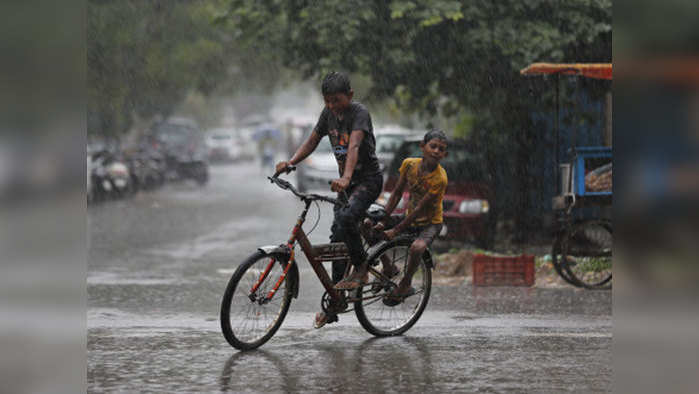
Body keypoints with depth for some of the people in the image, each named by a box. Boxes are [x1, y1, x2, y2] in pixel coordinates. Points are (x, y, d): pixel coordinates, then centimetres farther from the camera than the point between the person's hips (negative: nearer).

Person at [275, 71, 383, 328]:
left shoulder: (359, 113, -19)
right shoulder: (329, 113, 3)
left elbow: (354, 146, -34)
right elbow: (312, 141, 11)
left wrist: (346, 178, -50)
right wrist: (291, 162, -7)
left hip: (368, 179, -7)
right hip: (346, 182, 7)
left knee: (346, 218, -33)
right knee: (337, 237, 3)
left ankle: (361, 266, -10)